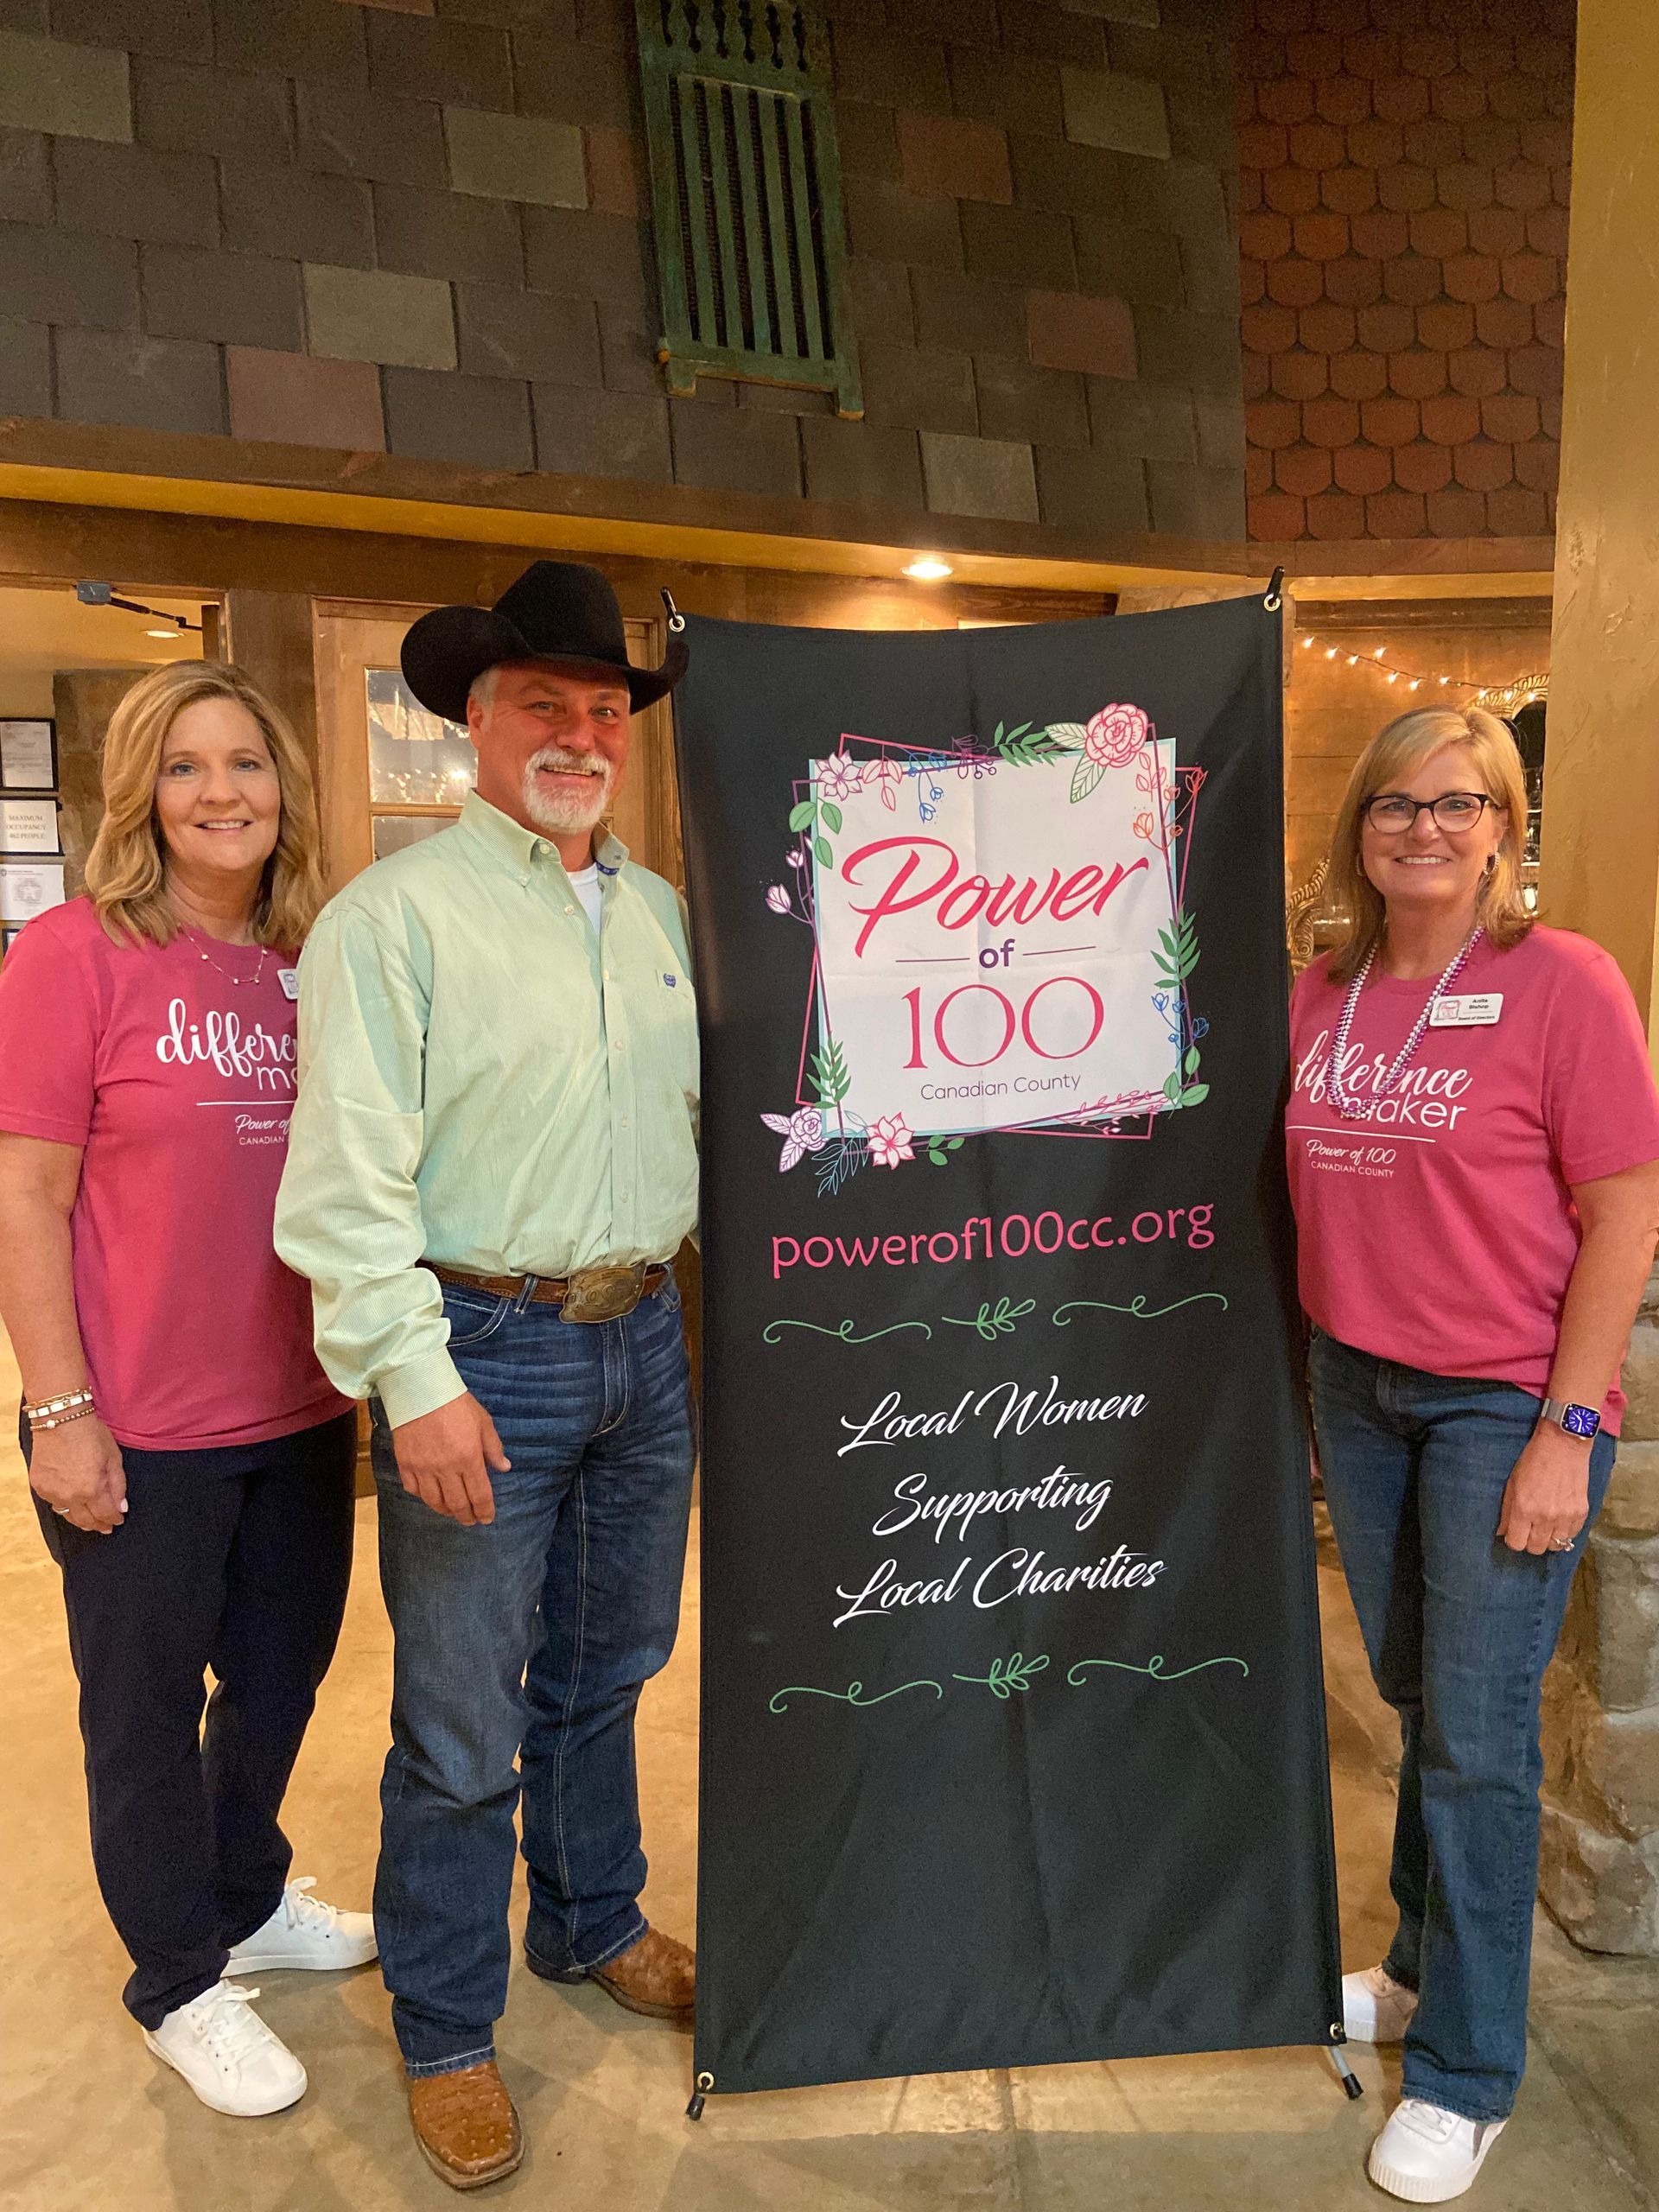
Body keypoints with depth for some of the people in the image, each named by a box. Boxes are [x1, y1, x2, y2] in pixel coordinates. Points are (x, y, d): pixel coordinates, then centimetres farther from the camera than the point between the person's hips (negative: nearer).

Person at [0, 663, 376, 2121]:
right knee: (147, 1702, 14)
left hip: (302, 1409, 6)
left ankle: (247, 1900, 48)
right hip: (141, 1431, -5)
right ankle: (180, 1980, 36)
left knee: (280, 1673, 22)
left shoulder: (316, 966, 3)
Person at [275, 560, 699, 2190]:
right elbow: (348, 1177, -14)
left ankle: (596, 1927, 44)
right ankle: (446, 2036, 28)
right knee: (462, 1725, 6)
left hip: (642, 1337, 6)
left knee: (606, 1670, 21)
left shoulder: (662, 914, 11)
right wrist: (417, 1378, -18)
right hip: (482, 1348, -6)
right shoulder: (397, 911, -9)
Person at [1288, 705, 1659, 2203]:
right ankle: (1426, 1970, 39)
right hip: (1355, 1387, 5)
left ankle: (1467, 2072, 22)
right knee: (1416, 1701, 18)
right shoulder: (1322, 996, 5)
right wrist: (1314, 1374, 9)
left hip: (1504, 1403, -5)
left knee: (1479, 1734, 4)